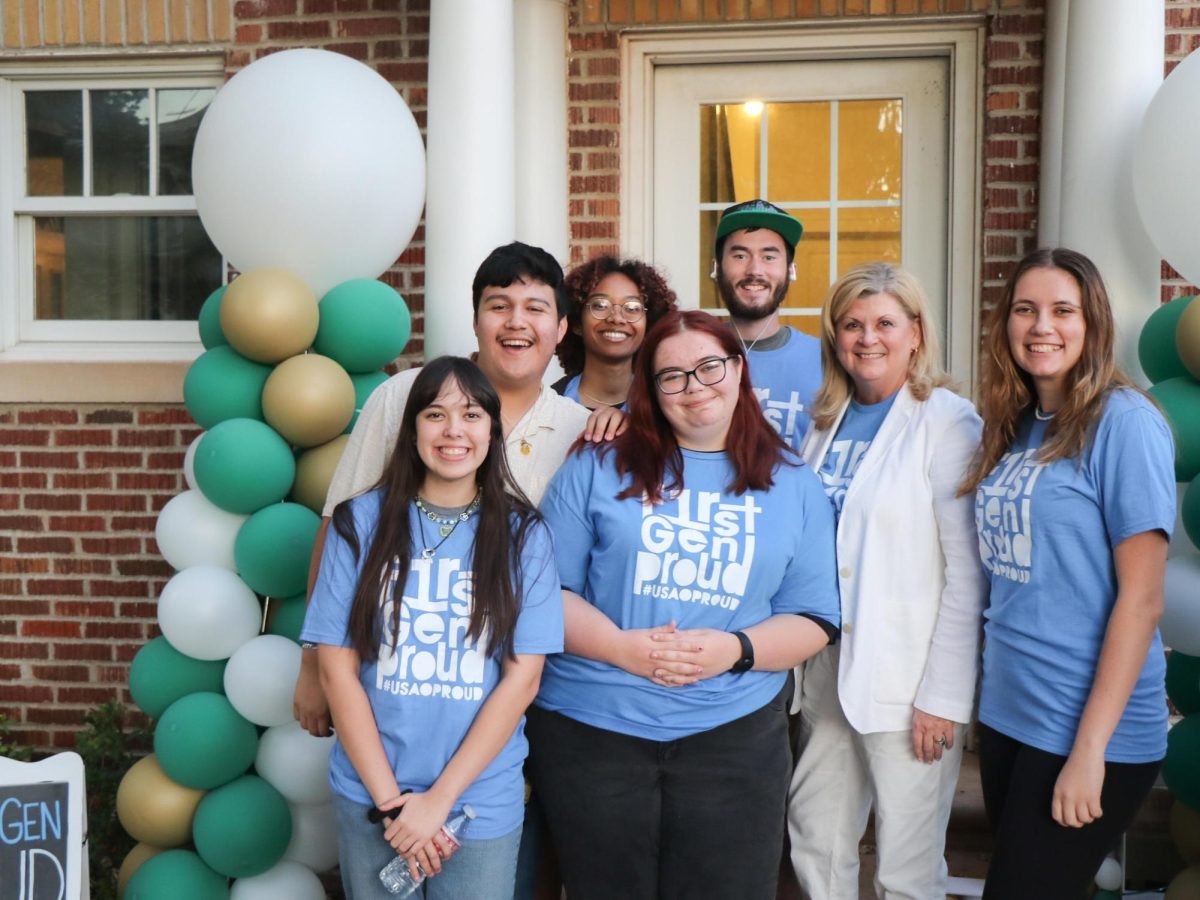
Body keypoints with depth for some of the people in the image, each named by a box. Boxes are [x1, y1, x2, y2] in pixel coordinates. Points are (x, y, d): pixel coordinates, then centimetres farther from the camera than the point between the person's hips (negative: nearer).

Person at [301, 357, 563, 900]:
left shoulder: (523, 534, -3)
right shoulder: (363, 521, -3)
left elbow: (522, 678, -7)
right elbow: (337, 669, -4)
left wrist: (439, 800, -11)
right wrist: (390, 798, -9)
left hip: (481, 803, 0)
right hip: (368, 795, 1)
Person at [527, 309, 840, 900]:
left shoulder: (793, 487, 6)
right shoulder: (598, 466, 2)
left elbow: (814, 618, 5)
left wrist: (735, 649, -14)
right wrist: (623, 648, -17)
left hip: (733, 734, 1)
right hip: (589, 728, 0)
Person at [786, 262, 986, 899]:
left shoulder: (948, 423, -10)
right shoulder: (828, 421, 10)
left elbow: (967, 575, -13)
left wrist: (944, 697, -15)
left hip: (908, 683, -6)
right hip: (829, 677, 6)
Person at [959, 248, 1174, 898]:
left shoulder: (1125, 423, -13)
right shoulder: (1011, 426, 7)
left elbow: (1141, 598, -15)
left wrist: (1090, 747, -17)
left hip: (1088, 727, -6)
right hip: (1006, 712, 6)